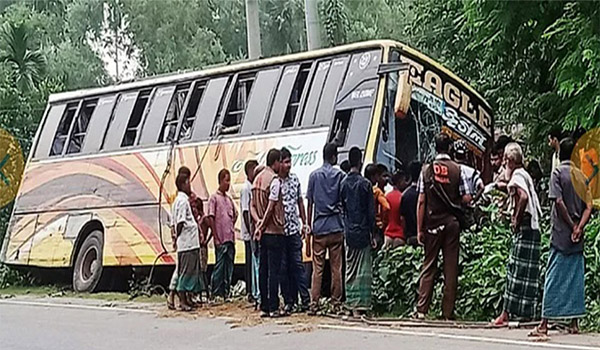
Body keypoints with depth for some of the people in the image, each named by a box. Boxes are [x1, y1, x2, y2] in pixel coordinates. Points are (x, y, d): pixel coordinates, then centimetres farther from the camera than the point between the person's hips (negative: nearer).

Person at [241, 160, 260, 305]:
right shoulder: (246, 188, -12)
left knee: (254, 262, 10)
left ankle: (251, 293, 15)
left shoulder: (253, 188, 15)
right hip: (250, 233, -9)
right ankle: (255, 294, -3)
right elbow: (245, 212, -16)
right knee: (253, 263, -6)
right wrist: (251, 232, -18)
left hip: (255, 232, 9)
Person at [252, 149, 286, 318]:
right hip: (274, 231, -8)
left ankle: (264, 307, 12)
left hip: (263, 232, 8)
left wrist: (258, 221, -2)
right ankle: (273, 308, -4)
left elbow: (252, 206, 11)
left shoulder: (258, 179, 13)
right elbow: (271, 207, -16)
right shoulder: (274, 180, -13)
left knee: (263, 269, 8)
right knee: (274, 270, -5)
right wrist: (262, 226, -7)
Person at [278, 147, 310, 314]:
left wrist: (304, 223, 15)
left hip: (294, 229, 3)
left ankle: (306, 300, 5)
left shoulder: (294, 179, 7)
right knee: (283, 268, 5)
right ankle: (288, 302, 12)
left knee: (298, 265, 4)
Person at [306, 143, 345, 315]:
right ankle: (336, 303, 8)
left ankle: (314, 304, -1)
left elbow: (310, 203, 3)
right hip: (336, 227, 0)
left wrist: (309, 225, 10)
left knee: (318, 268, 1)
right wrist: (345, 224, 12)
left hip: (319, 227, 0)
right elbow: (344, 202, 3)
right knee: (336, 268, 5)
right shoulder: (340, 175, 0)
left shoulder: (314, 175, 2)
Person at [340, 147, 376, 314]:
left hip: (349, 232, 4)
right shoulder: (365, 184, -8)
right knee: (364, 271, -1)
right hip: (362, 231, -4)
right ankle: (361, 304, -4)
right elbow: (371, 212, -7)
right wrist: (372, 234, -1)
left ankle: (351, 303, 10)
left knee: (350, 270, 9)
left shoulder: (343, 184, 4)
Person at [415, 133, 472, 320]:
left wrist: (420, 229, 1)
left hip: (432, 224, 0)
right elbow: (466, 198, -4)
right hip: (452, 222, 0)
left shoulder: (427, 170, -1)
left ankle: (422, 309, 0)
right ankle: (448, 312, 6)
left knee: (428, 266, 6)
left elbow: (421, 202, -3)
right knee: (451, 268, 4)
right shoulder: (458, 170, -2)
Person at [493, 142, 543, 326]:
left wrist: (516, 220, -19)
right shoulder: (525, 175, 19)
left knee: (516, 271, -8)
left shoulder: (517, 175, -10)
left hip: (523, 228, -9)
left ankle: (507, 313, -6)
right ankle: (527, 314, 13)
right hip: (533, 227, 9)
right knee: (528, 274, 10)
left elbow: (523, 197, -27)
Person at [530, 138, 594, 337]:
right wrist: (579, 228, -5)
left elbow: (559, 202, -15)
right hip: (577, 238, 5)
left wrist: (573, 226, -8)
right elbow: (589, 206, 3)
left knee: (553, 279, -5)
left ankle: (544, 323, -6)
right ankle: (574, 323, 11)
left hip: (561, 235, -5)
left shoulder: (558, 172, -6)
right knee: (576, 278, 9)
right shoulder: (581, 175, 11)